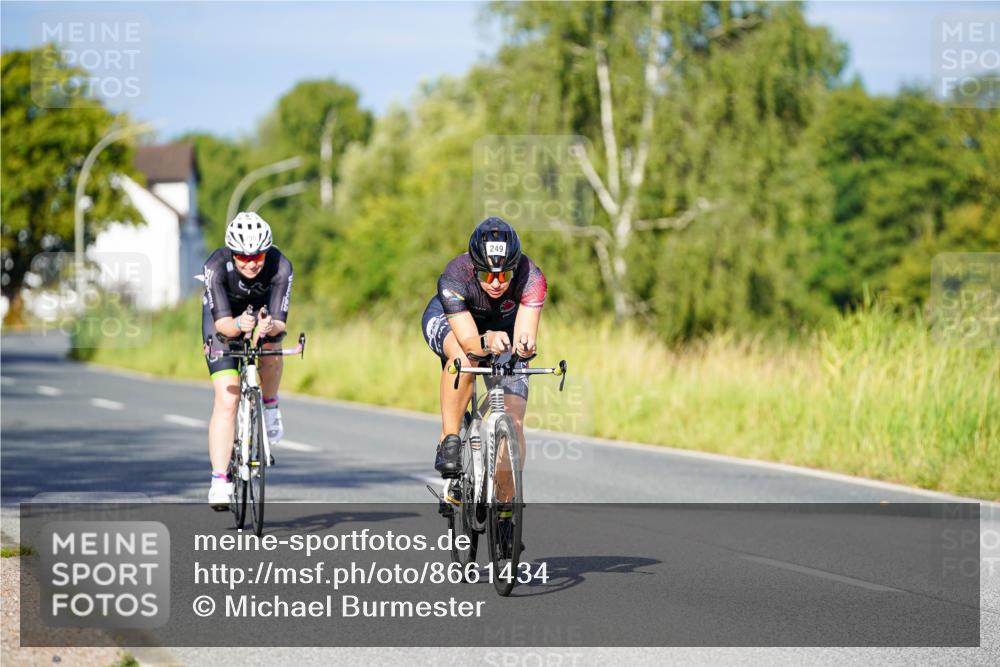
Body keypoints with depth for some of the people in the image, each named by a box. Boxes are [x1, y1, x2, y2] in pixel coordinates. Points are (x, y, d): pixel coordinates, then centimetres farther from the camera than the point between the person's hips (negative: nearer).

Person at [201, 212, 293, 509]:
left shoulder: (280, 267, -33)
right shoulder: (217, 267, -36)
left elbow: (279, 322, -34)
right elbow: (222, 323, -38)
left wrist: (270, 326, -57)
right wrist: (238, 325, -59)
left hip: (263, 309, 3)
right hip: (224, 318, -3)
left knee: (271, 346, -30)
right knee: (226, 401, -14)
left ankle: (270, 407, 0)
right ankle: (219, 480, -13)